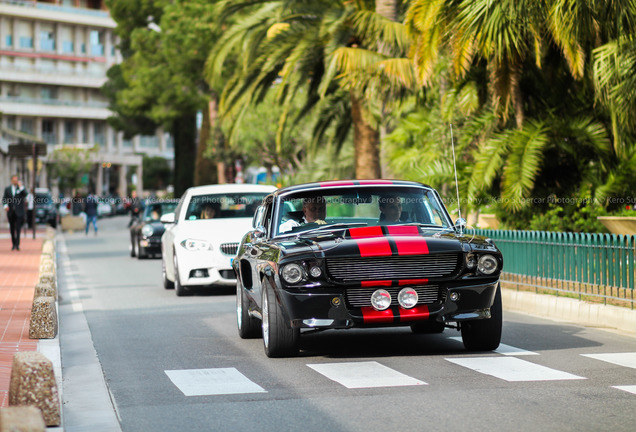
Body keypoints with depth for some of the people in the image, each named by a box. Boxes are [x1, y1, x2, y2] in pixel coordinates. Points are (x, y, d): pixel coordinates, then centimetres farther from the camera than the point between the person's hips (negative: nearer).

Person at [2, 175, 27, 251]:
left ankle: (17, 245, -14)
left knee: (18, 229, -10)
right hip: (11, 212, 3)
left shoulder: (21, 188, 6)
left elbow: (25, 194, -11)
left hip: (19, 212, -3)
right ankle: (13, 244, 15)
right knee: (12, 229, 7)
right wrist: (5, 205, -11)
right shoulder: (7, 189, 11)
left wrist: (21, 187, -15)